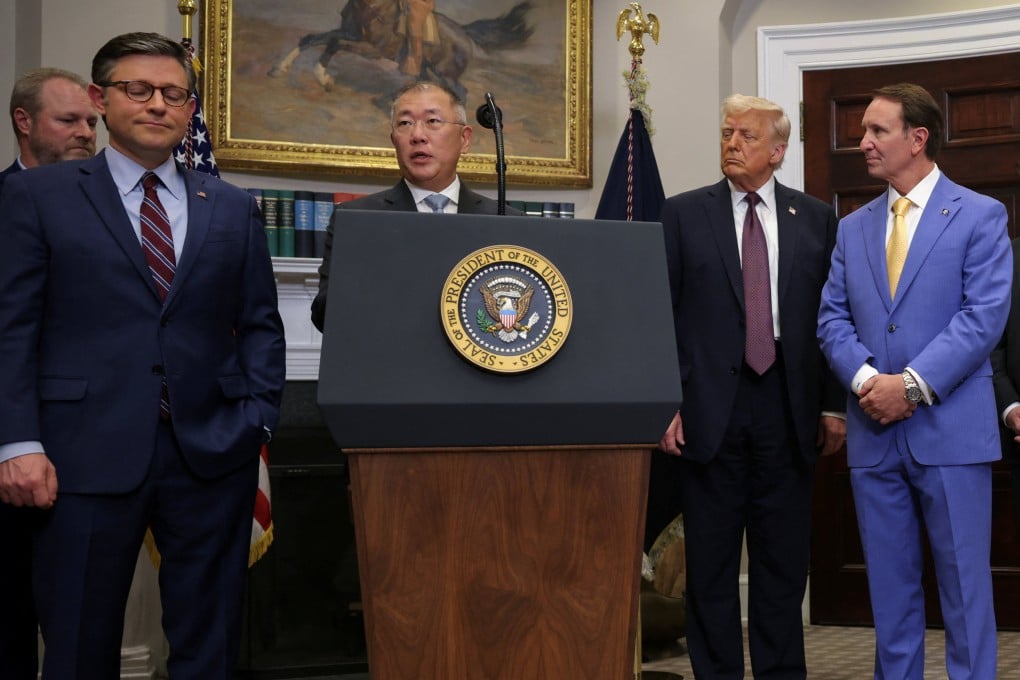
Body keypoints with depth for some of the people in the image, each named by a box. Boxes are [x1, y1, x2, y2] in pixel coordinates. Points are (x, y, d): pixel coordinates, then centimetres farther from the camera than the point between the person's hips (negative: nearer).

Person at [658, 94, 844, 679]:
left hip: (788, 408, 1)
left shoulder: (816, 219, 7)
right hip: (710, 406, -1)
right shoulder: (683, 215, 4)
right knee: (711, 564, 6)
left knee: (784, 560, 8)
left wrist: (834, 405, 3)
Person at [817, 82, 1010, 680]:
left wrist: (913, 385, -17)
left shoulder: (980, 216, 0)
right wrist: (866, 379, -11)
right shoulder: (853, 228, 14)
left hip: (951, 428, -4)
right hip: (874, 432, 5)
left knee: (965, 584, 1)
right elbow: (833, 317, 7)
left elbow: (985, 316, -10)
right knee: (890, 585, 10)